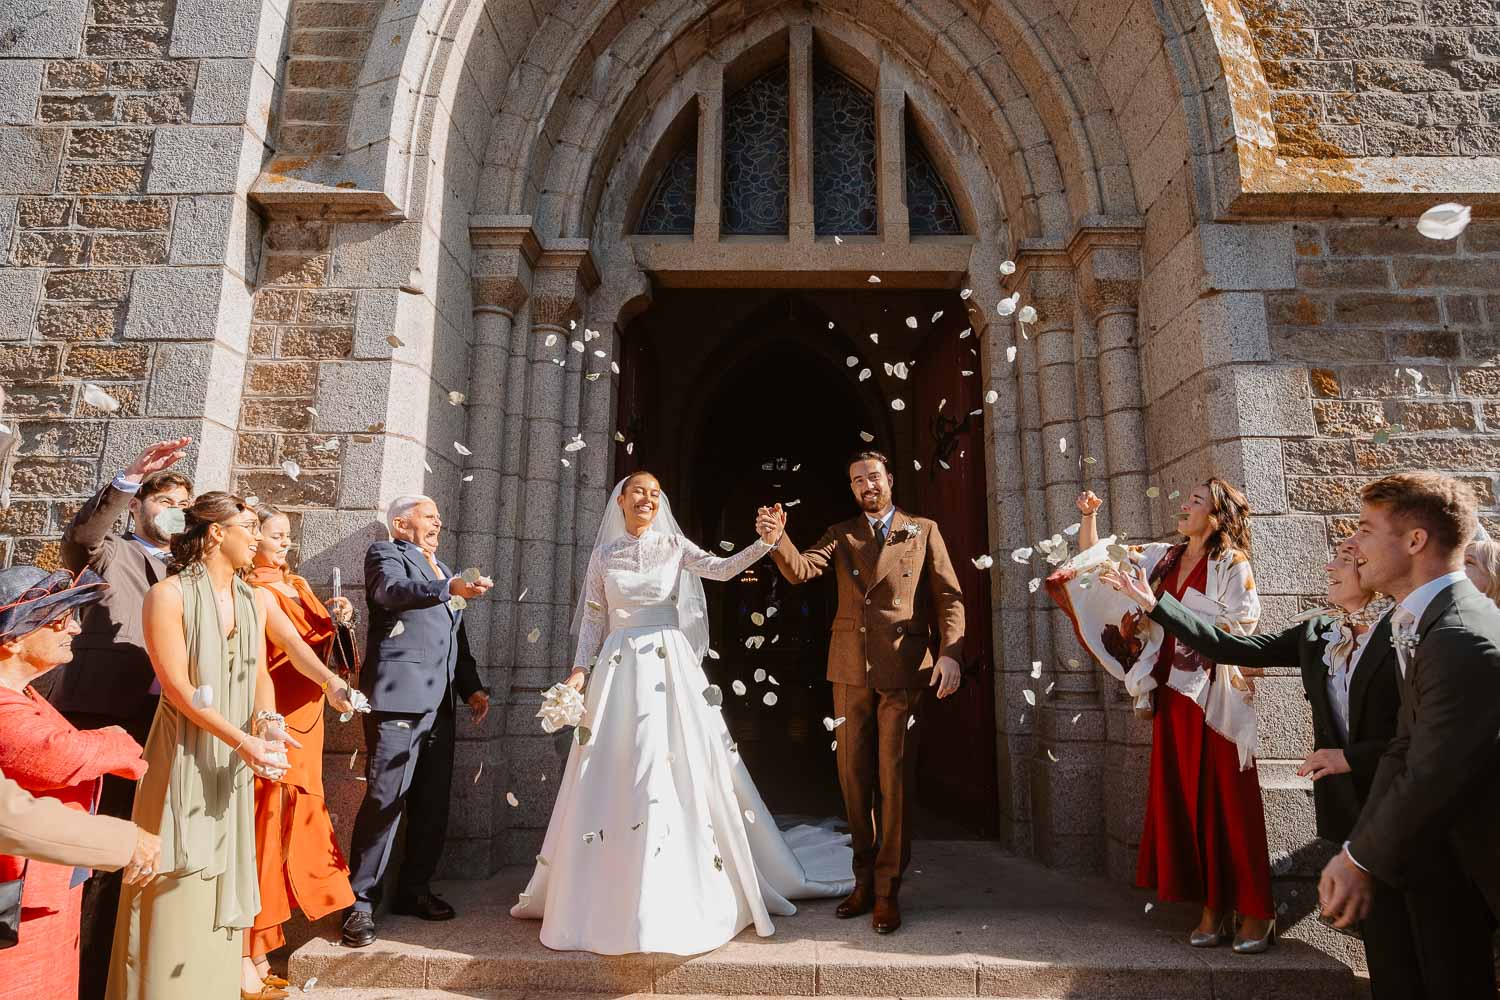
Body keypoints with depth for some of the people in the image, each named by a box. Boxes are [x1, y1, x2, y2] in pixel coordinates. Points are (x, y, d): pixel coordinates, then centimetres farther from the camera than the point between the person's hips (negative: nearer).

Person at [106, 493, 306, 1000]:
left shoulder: (254, 600, 8)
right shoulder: (169, 595, -10)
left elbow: (260, 674, 7)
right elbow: (177, 686, -16)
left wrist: (268, 722, -12)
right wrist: (242, 739, -23)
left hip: (234, 759, 5)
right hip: (185, 755, -5)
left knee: (223, 876, 13)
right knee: (179, 884, 1)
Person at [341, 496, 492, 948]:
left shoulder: (444, 570, 25)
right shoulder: (385, 554, 3)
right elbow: (393, 591, -20)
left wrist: (472, 687, 17)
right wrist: (449, 588, -36)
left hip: (439, 702, 7)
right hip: (398, 695, -7)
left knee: (433, 803, 11)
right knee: (384, 800, -7)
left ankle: (414, 890, 24)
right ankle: (360, 902, 4)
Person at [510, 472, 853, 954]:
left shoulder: (674, 546, 5)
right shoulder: (603, 554, 9)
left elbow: (723, 569, -9)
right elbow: (593, 619, 9)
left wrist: (764, 543, -23)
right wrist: (580, 668, -2)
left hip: (671, 666, -1)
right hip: (619, 668, 1)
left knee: (678, 769, -1)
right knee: (613, 774, 4)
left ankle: (680, 897, 14)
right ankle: (606, 899, 20)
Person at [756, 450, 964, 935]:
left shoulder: (923, 531, 8)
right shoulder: (841, 535, 13)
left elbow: (949, 596, 2)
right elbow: (800, 570, -4)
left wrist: (950, 652, -11)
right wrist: (777, 539, -24)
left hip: (903, 669, -2)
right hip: (850, 670, 3)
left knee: (895, 778, 1)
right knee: (854, 777, 9)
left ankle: (888, 890, 15)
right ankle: (864, 880, 25)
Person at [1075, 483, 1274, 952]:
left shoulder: (1231, 563, -5)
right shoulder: (1163, 557, 11)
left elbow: (1242, 625, -13)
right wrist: (1089, 516, 3)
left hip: (1216, 695, -5)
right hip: (1174, 691, 5)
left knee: (1229, 801, 0)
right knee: (1186, 800, 8)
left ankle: (1255, 912, 14)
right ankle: (1212, 908, 19)